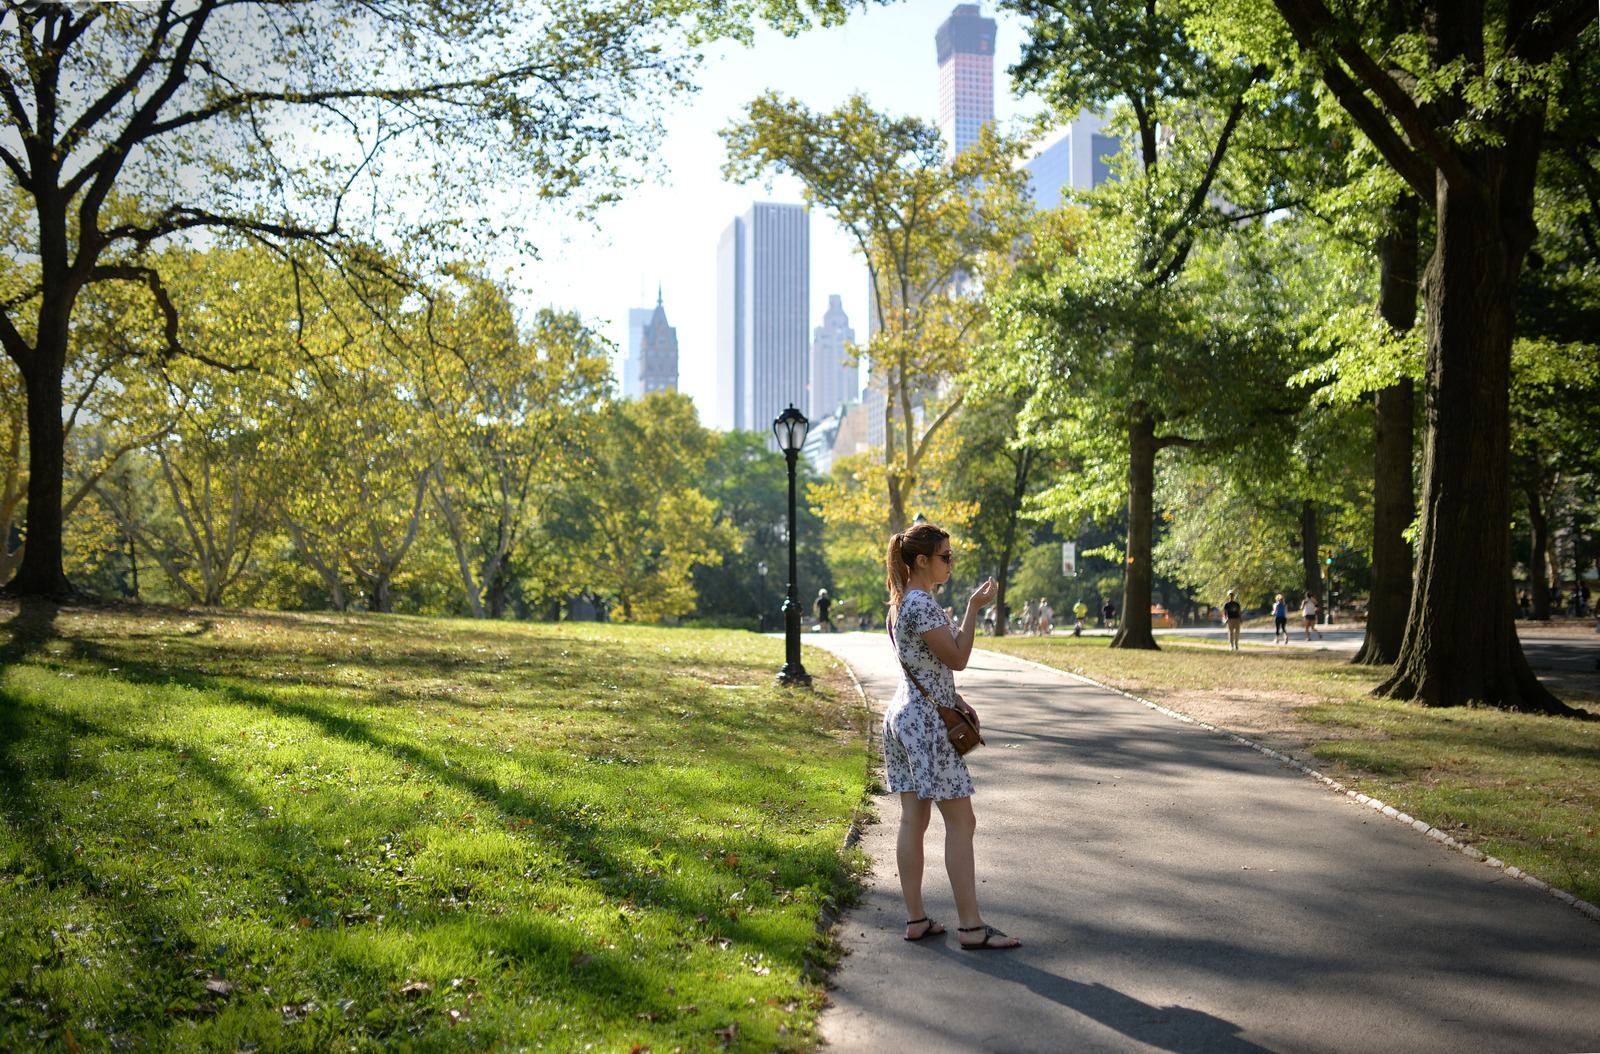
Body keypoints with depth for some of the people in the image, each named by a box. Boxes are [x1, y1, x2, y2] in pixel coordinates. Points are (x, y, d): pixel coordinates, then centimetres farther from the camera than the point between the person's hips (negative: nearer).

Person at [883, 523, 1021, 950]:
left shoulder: (902, 602, 15)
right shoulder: (922, 604, -17)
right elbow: (957, 658, -15)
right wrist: (973, 608, -13)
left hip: (902, 714, 10)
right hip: (926, 719, -10)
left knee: (914, 819, 10)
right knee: (961, 822, -4)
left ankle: (916, 919, 13)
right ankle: (970, 926, -1)